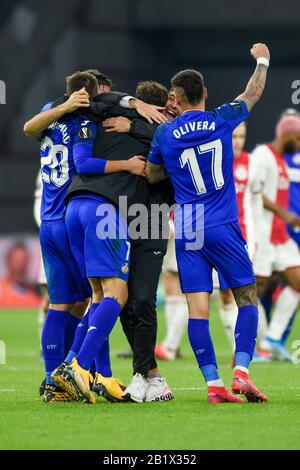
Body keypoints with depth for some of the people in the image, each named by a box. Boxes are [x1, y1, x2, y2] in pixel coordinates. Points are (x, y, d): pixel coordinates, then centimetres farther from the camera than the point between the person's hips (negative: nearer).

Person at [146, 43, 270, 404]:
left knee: (197, 307, -1)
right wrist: (262, 61, 37)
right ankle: (241, 372, -9)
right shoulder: (222, 120, 1)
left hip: (186, 231, 1)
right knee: (247, 299, 7)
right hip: (222, 226, -1)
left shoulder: (165, 134, 1)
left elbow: (151, 175, 16)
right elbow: (253, 93, 20)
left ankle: (213, 384, -8)